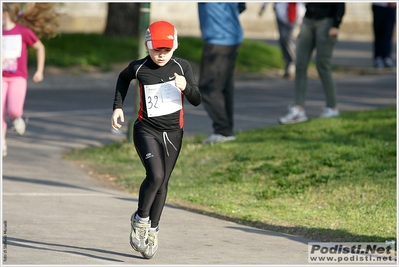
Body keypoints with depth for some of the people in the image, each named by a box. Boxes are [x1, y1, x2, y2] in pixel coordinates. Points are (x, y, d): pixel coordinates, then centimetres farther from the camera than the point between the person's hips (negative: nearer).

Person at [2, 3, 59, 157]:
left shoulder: (24, 31, -6)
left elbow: (40, 47, 8)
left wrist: (39, 71, 9)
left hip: (18, 78, -3)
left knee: (13, 111, -20)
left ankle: (17, 119, 15)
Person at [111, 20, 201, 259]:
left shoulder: (182, 67, -7)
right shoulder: (139, 68, -10)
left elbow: (197, 101, -6)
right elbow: (123, 79, 14)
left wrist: (186, 87, -26)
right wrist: (118, 106, 7)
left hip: (173, 133, 3)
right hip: (146, 130, -3)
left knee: (162, 183, 10)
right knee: (155, 175, -22)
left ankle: (152, 230, 26)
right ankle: (140, 220, 0)